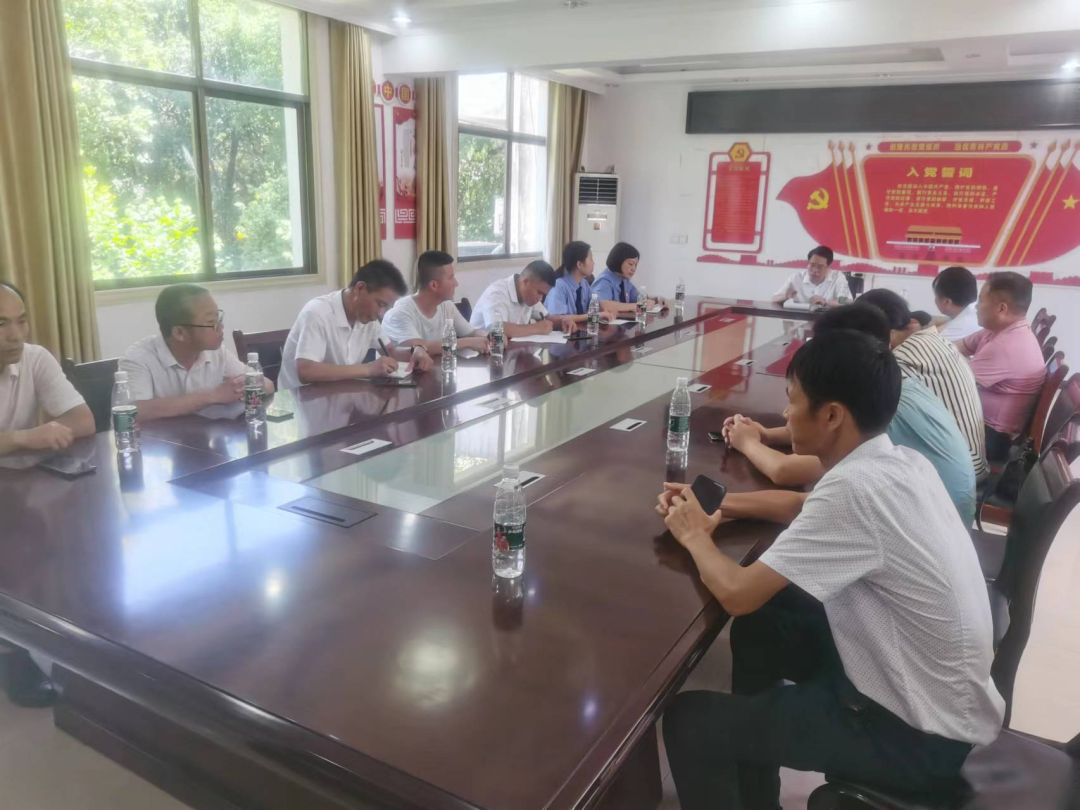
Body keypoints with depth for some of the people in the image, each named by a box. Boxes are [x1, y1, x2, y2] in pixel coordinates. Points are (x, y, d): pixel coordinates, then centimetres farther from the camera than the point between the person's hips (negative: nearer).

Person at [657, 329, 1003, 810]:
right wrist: (715, 505, 8)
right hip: (933, 692, 9)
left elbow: (736, 593, -26)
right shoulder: (897, 463, -1)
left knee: (689, 722, -6)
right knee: (761, 621, 20)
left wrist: (696, 535, -6)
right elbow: (810, 509, 18)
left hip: (921, 734, -9)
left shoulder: (856, 487, -29)